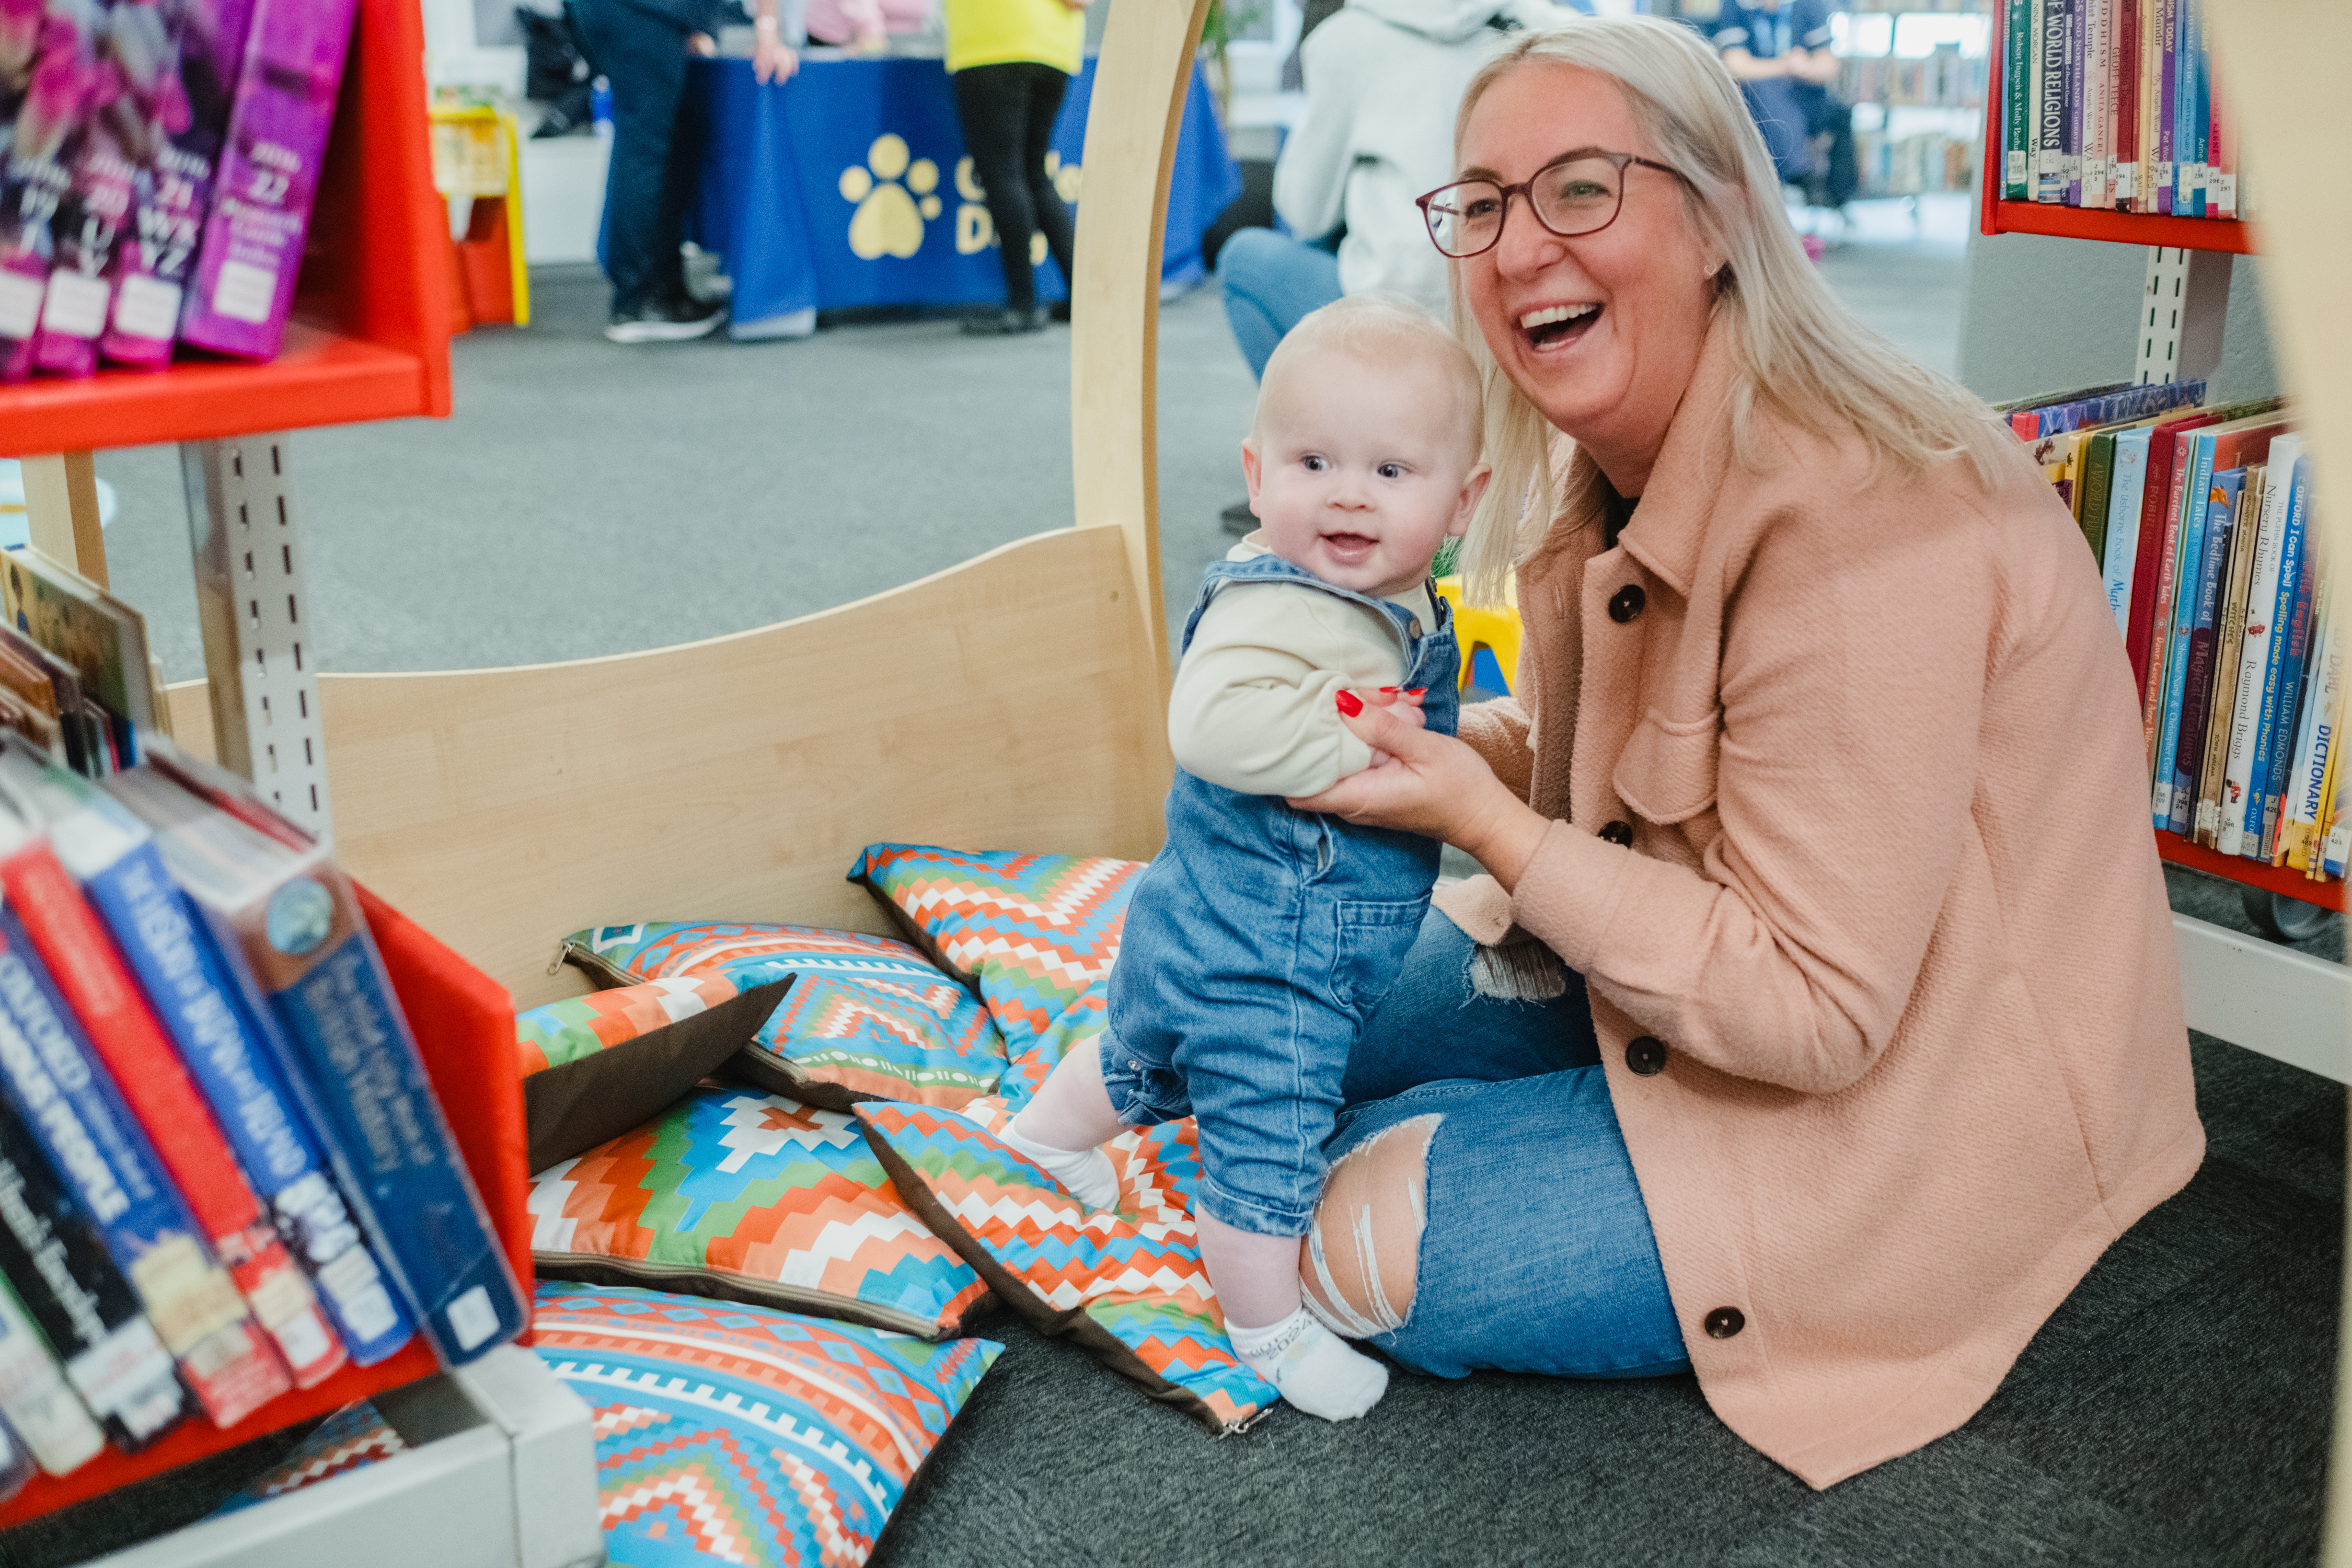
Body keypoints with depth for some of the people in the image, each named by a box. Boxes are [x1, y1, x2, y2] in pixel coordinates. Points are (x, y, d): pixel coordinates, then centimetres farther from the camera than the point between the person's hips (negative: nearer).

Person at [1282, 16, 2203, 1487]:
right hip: (1680, 964, 9)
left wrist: (1489, 827, -27)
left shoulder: (1861, 525, -31)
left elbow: (1817, 1009, -28)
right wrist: (1405, 737, -6)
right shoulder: (1613, 459, -2)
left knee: (1364, 1243, -14)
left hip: (1913, 1103, -8)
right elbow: (1575, 749, 13)